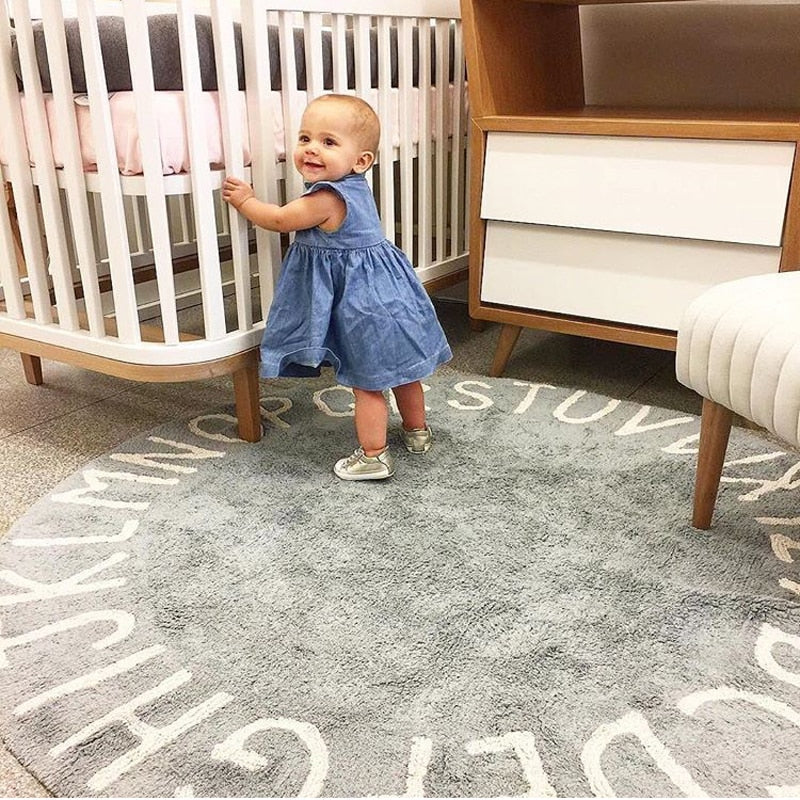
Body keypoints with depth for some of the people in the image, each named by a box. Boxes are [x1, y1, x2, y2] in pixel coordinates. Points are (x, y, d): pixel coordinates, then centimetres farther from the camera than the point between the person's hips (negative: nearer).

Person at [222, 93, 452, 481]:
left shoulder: (326, 199, -25)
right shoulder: (352, 187, 4)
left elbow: (278, 220, -8)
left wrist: (243, 200, 6)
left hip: (361, 302, -9)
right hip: (384, 288, 10)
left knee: (367, 382, 3)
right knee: (400, 369, 22)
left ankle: (373, 456, 15)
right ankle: (417, 431, 39)